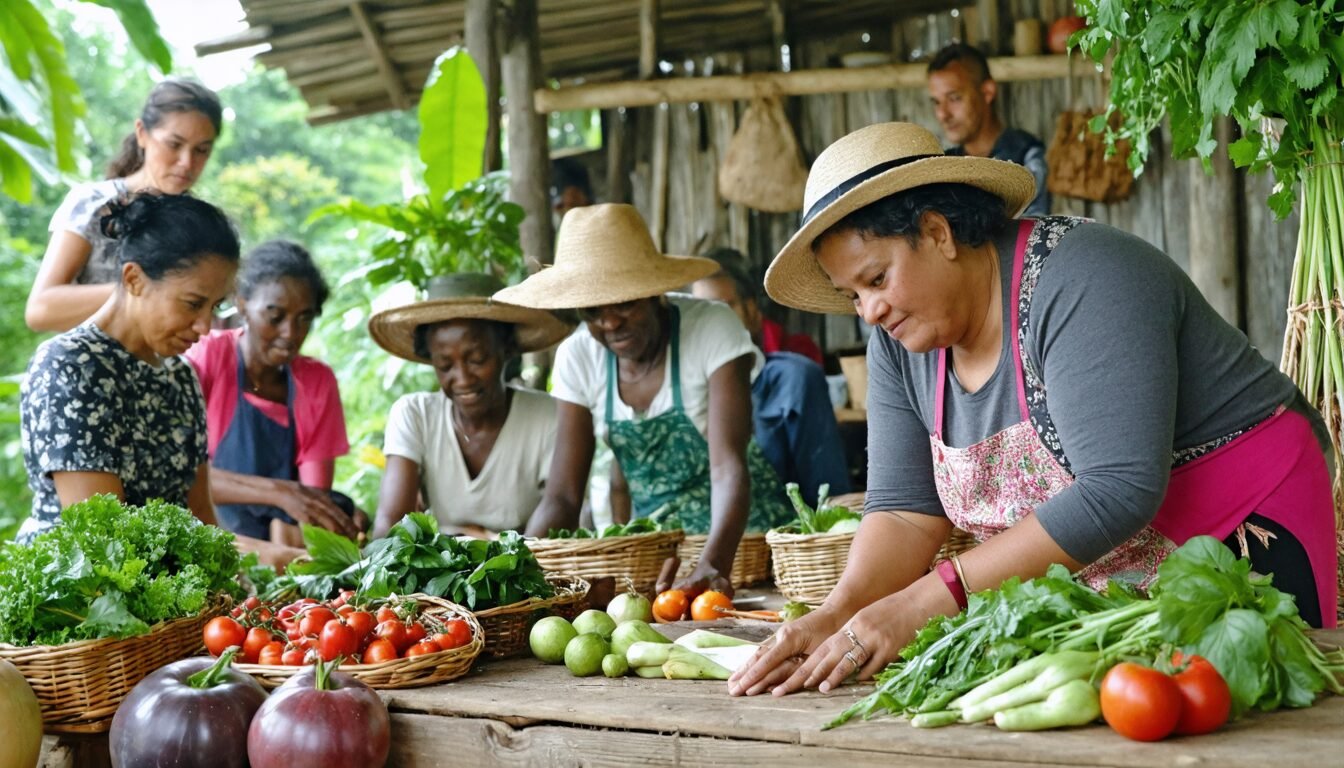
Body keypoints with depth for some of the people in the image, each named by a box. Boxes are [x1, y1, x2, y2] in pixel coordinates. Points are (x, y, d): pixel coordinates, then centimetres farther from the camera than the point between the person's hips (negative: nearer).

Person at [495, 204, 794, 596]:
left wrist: (713, 564, -40)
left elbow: (729, 467, -24)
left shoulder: (713, 330, -15)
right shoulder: (577, 358, -3)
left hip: (739, 535, -4)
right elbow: (562, 496, -4)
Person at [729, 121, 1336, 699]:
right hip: (1096, 585, 6)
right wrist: (840, 613, -22)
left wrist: (921, 602, -33)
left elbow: (1118, 490, -32)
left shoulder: (1079, 283, -24)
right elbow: (906, 508, -1)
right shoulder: (899, 339, 1)